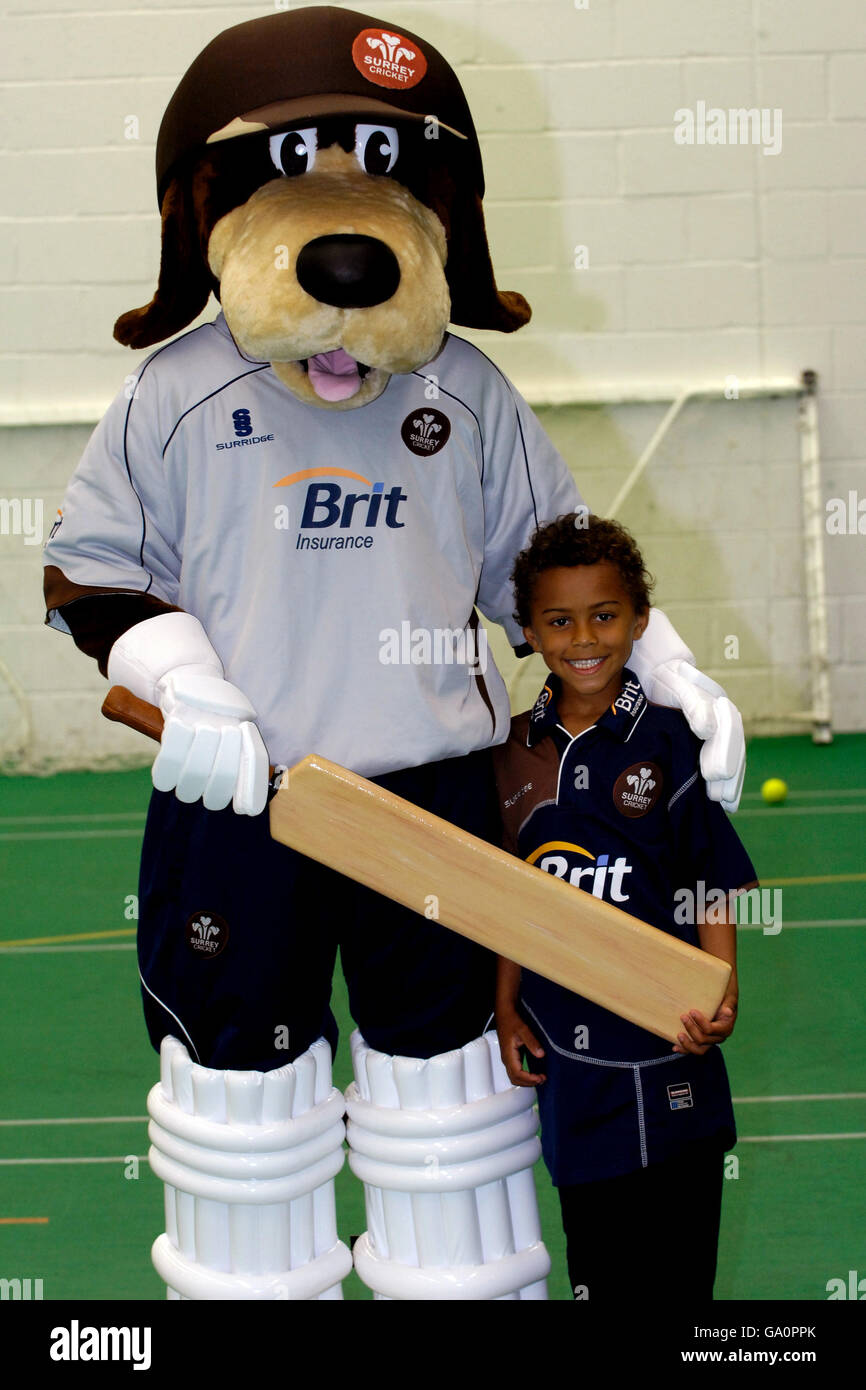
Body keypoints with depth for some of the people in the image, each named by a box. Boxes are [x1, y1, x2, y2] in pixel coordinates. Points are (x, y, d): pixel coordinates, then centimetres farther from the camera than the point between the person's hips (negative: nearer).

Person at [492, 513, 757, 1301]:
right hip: (565, 1051, 3)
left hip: (666, 1061, -3)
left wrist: (720, 994, -19)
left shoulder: (666, 741, -6)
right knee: (596, 1269, 13)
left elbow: (713, 884, -5)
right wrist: (506, 1009, 7)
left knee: (672, 1270, 3)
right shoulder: (516, 752, 4)